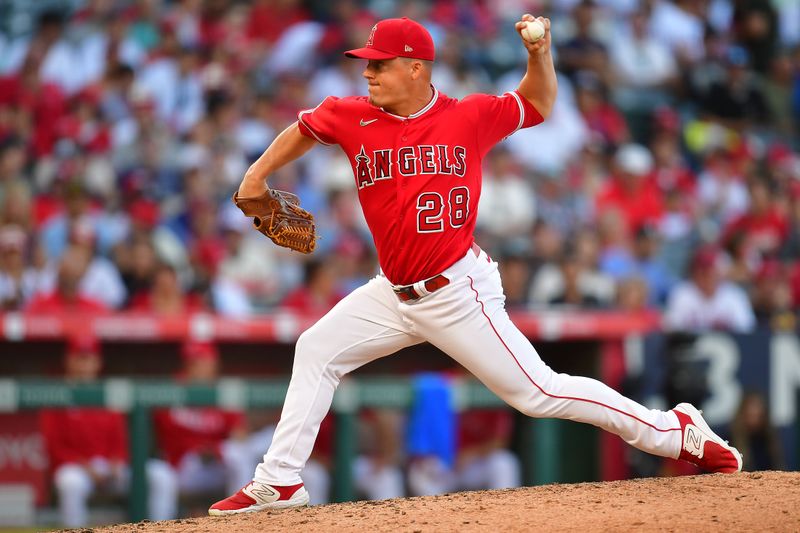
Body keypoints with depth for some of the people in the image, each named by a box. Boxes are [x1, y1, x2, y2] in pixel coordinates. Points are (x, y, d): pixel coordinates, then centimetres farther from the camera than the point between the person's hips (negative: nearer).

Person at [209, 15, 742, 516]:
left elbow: (537, 104, 8)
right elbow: (305, 127, 21)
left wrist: (540, 53, -9)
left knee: (537, 392, -9)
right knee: (316, 351, 7)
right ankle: (279, 483, 16)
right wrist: (258, 173, 13)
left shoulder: (469, 117, -7)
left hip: (458, 295, -6)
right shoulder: (353, 118, 1)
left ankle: (677, 431, 0)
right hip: (395, 294, 6)